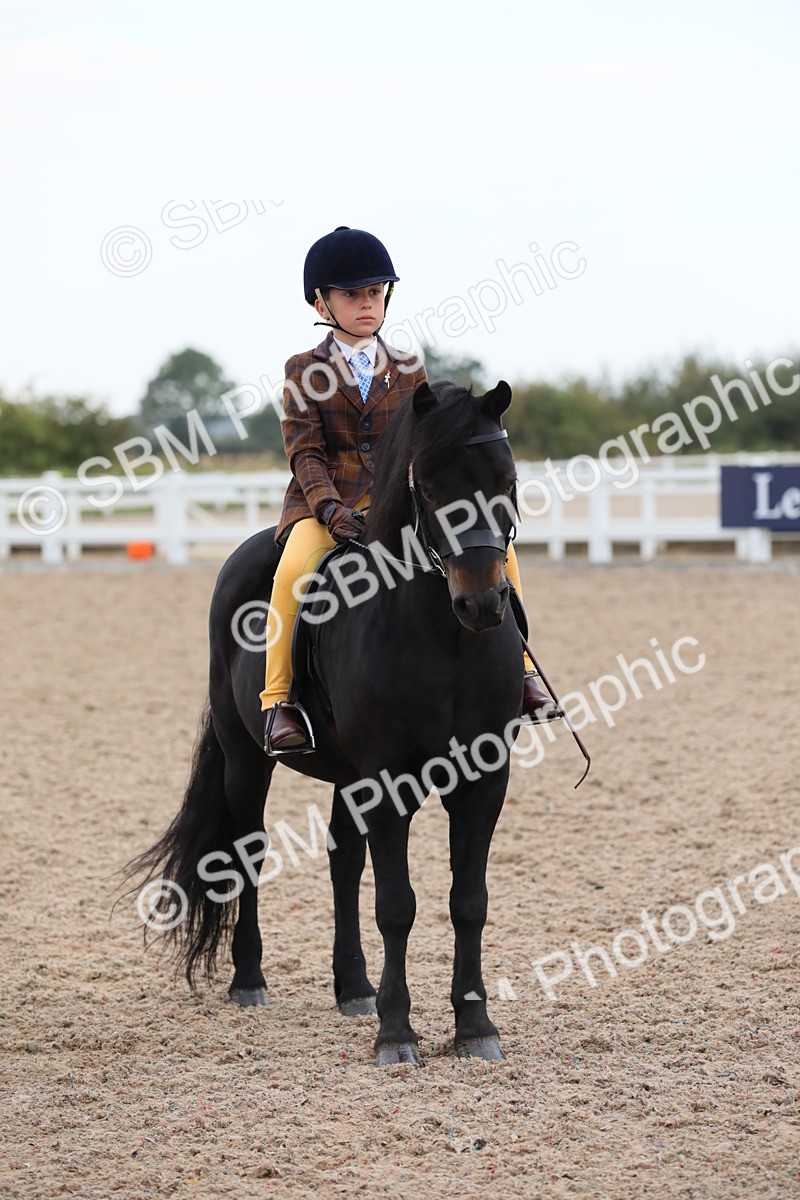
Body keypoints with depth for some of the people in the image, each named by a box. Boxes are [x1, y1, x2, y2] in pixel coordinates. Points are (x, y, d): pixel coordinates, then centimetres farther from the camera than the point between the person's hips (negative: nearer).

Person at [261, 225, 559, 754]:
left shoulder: (409, 371, 13)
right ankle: (278, 700, -25)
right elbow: (305, 452, -5)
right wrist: (330, 507, -22)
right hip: (325, 503, -3)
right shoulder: (305, 372, 4)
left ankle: (516, 670, -3)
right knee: (295, 569, -36)